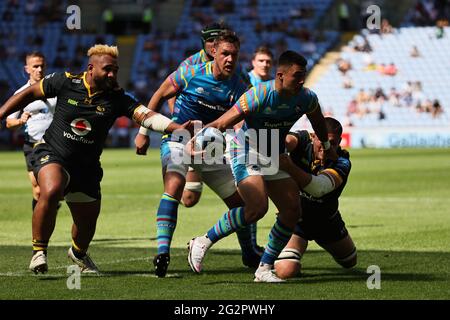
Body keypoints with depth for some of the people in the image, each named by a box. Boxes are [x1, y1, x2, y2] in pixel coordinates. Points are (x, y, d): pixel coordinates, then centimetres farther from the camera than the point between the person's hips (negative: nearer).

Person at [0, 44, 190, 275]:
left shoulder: (117, 98, -10)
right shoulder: (65, 82, -11)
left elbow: (146, 115, -23)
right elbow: (31, 94, 3)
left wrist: (178, 128, -39)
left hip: (86, 167, 3)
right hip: (51, 153, -3)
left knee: (88, 221, 11)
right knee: (51, 191, -34)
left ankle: (78, 253, 49)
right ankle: (39, 252, -17)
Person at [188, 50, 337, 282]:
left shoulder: (306, 98, -8)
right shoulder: (259, 96, -27)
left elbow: (318, 122, 16)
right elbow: (221, 124, -27)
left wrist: (327, 148, 30)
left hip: (275, 157, 7)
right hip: (246, 152, -7)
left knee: (292, 211, -4)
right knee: (257, 208, -26)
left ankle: (264, 269, 7)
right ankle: (204, 242, -10)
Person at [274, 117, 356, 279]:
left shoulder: (342, 163, -27)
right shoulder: (303, 140, -22)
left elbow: (319, 187, -46)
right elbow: (288, 140, -46)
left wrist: (290, 167, -62)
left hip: (326, 220, 2)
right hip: (295, 216, -2)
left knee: (350, 262, 25)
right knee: (286, 271, -25)